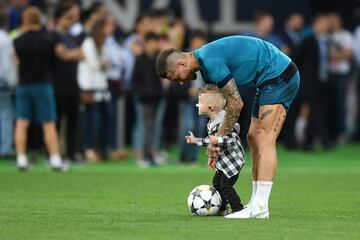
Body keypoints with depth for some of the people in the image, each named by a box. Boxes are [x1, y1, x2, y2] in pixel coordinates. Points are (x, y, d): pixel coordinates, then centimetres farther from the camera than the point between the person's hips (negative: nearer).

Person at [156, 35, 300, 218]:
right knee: (254, 138, 9)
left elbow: (236, 104, -18)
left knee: (265, 140, -15)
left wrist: (218, 140, -8)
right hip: (270, 80, 11)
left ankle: (260, 207, -20)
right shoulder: (205, 61, 11)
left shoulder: (211, 62, -21)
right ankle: (256, 202, 9)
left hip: (280, 75, -11)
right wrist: (215, 142, 15)